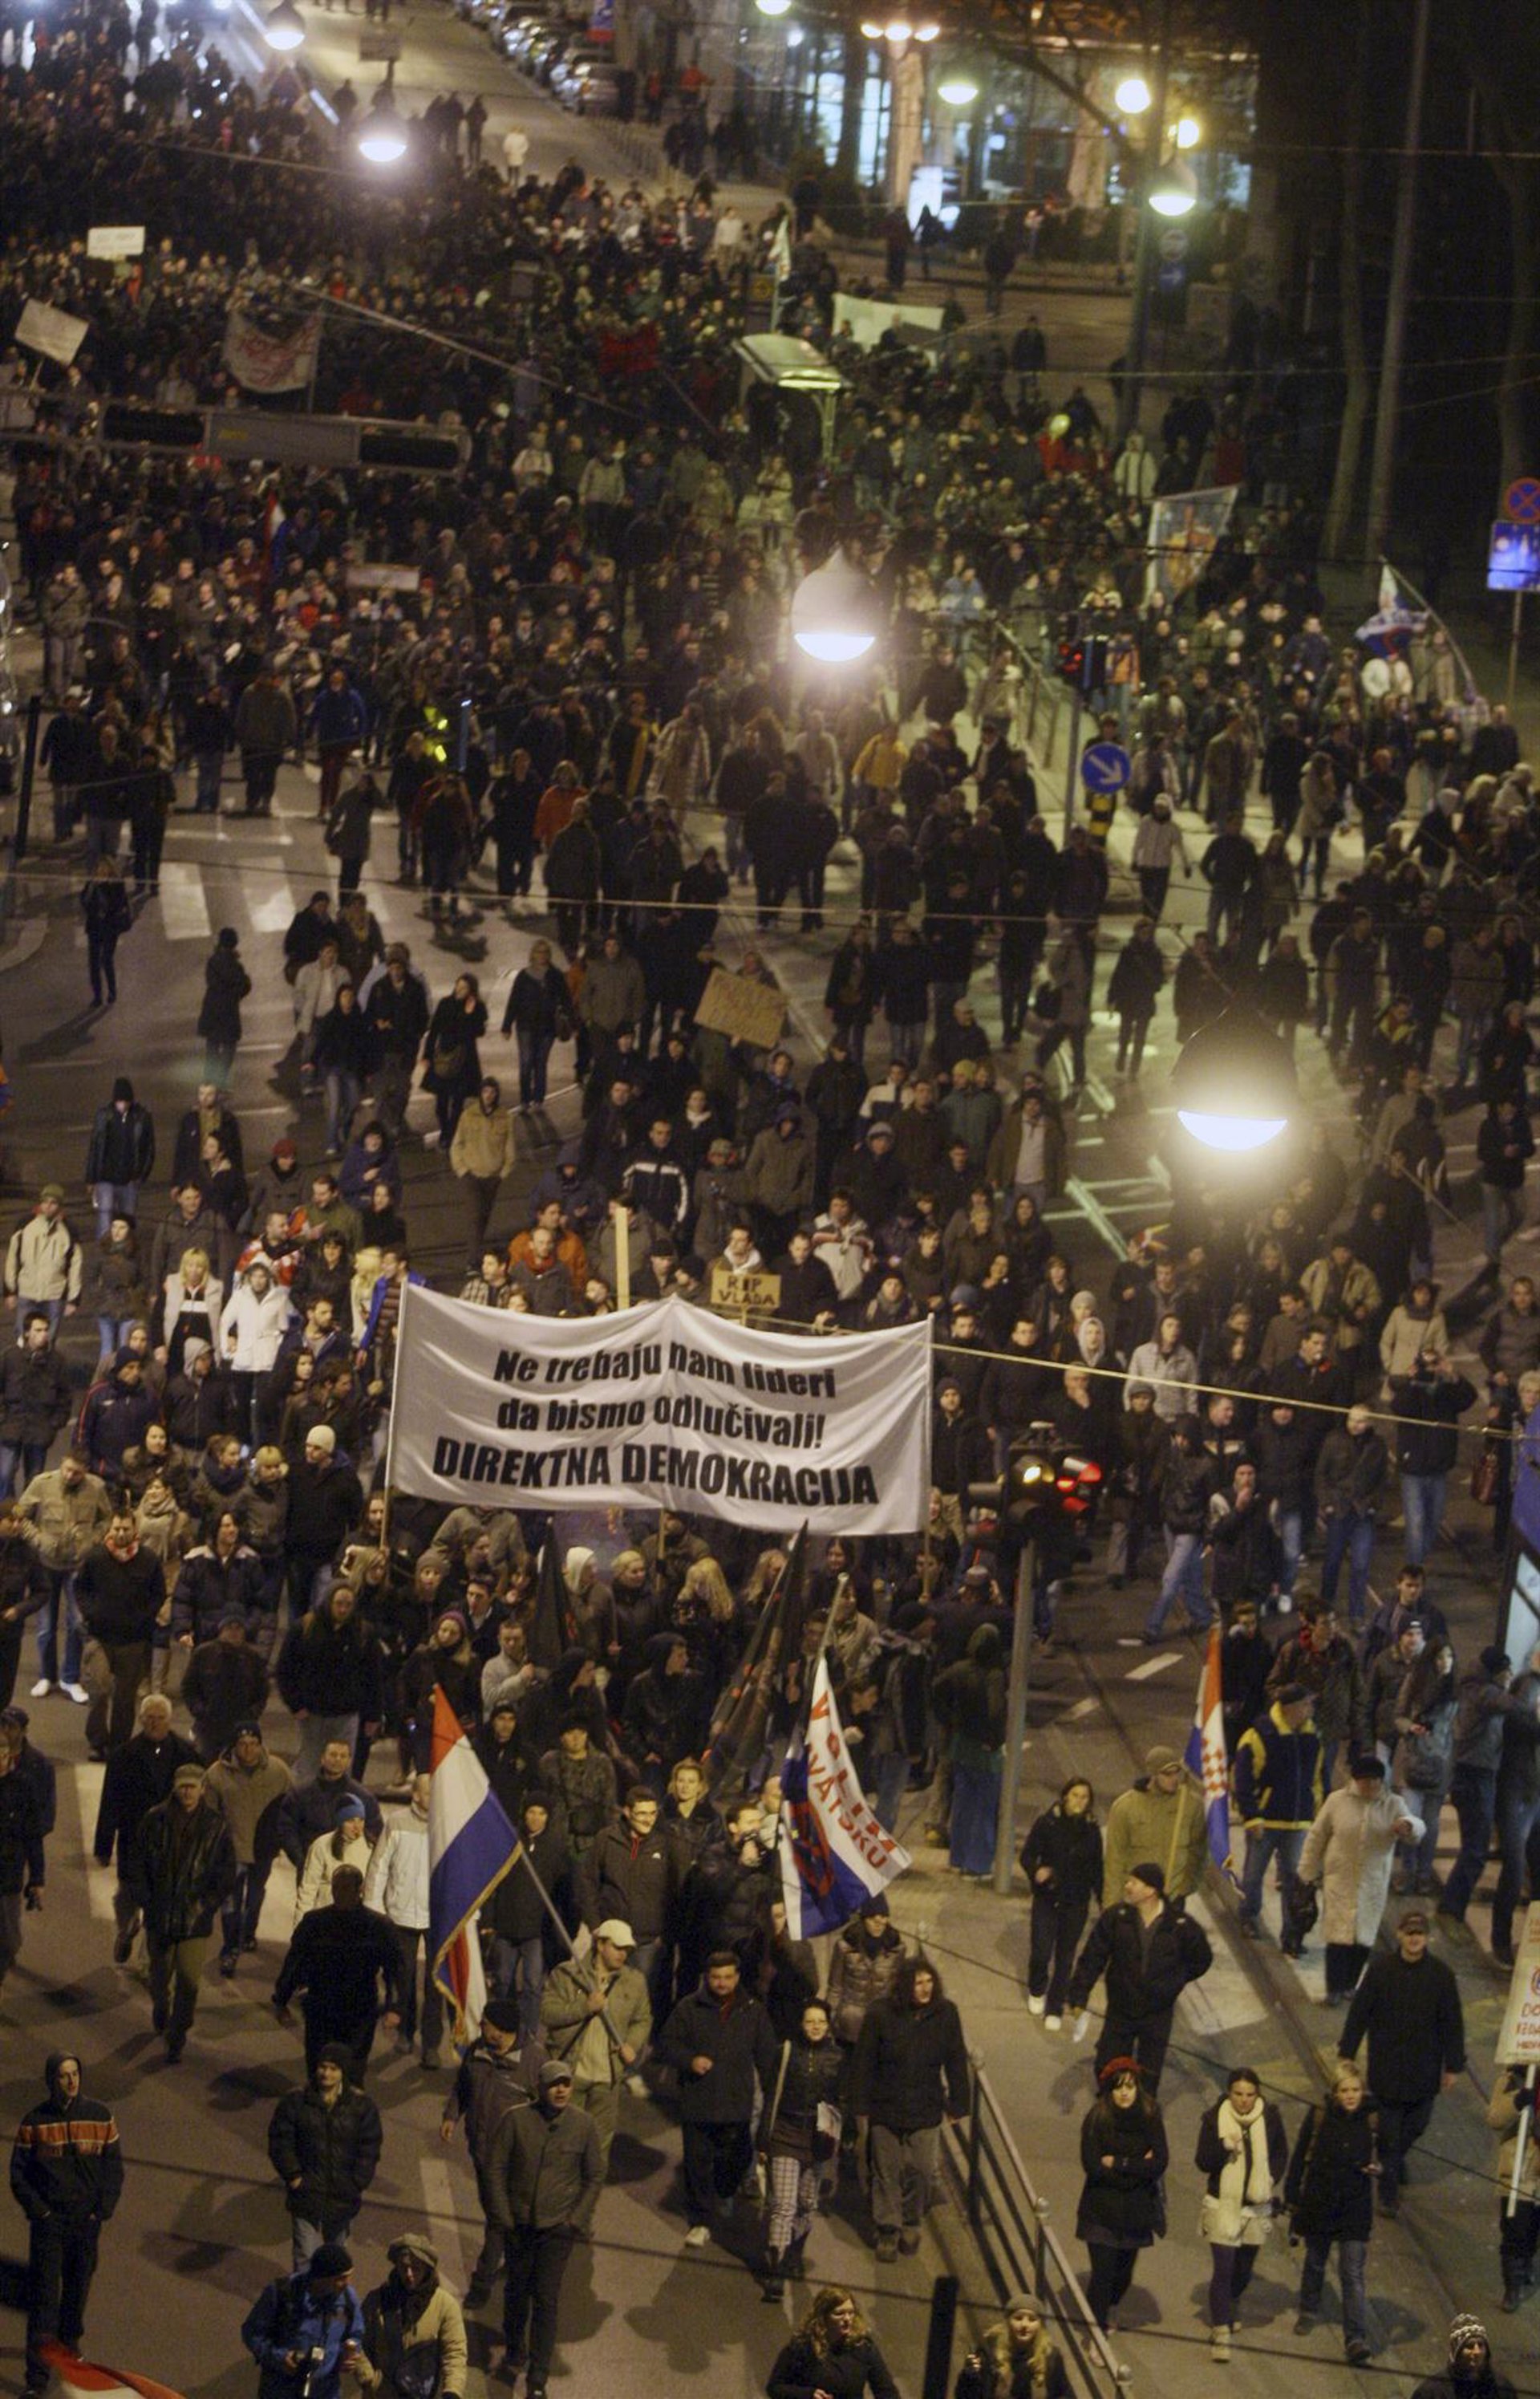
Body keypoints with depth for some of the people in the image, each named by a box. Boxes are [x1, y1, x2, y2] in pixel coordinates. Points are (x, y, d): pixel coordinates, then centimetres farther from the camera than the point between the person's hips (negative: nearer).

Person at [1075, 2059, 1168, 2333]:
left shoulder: (1150, 2118, -7)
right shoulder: (1097, 2120, -13)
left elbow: (1160, 2162, -13)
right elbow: (1092, 2166, -18)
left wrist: (1118, 2164, -18)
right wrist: (1137, 2168, -16)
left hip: (1137, 2210, 3)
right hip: (1102, 2210, -3)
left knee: (1124, 2269, 16)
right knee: (1102, 2272, -9)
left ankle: (1110, 2311, 46)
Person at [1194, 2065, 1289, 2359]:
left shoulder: (1270, 2117, -5)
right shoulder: (1214, 2118, -11)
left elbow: (1281, 2154, 11)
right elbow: (1202, 2162, -10)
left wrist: (1273, 2179, -6)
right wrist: (1223, 2146, -28)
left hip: (1257, 2207, 3)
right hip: (1223, 2205, -3)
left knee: (1244, 2270, 17)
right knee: (1224, 2270, -9)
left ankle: (1227, 2310, 45)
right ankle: (1220, 2331, -4)